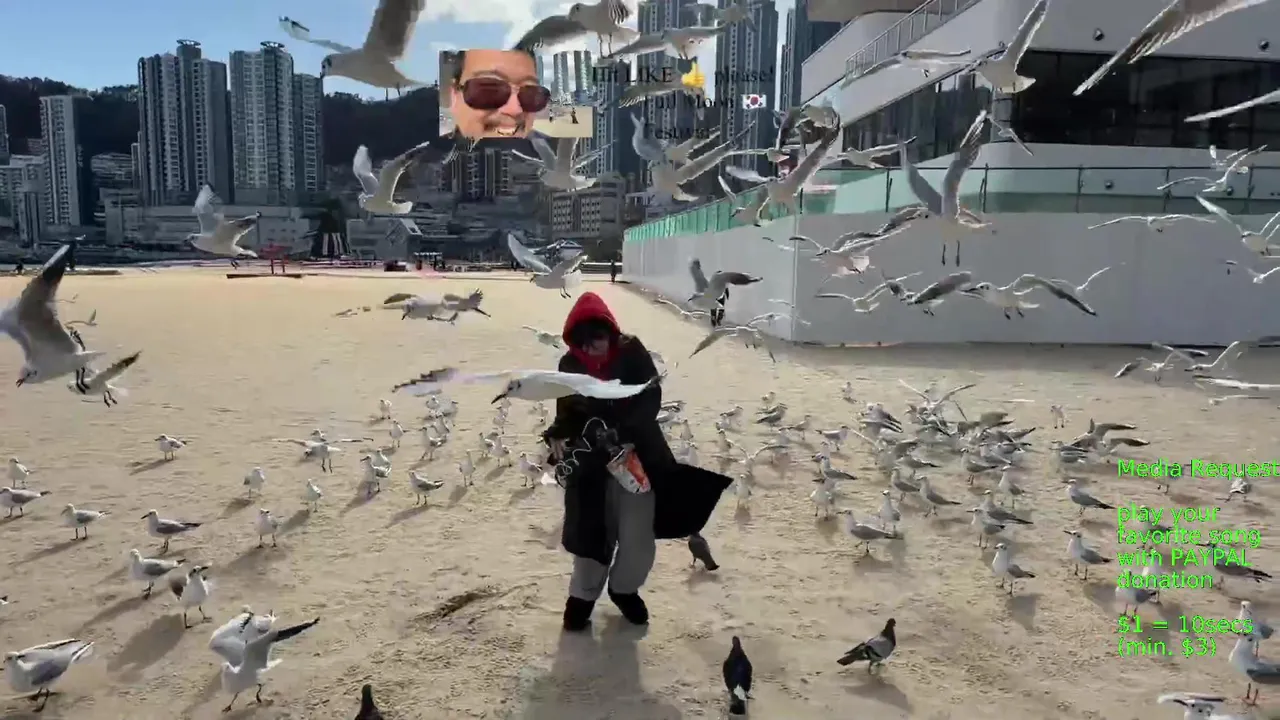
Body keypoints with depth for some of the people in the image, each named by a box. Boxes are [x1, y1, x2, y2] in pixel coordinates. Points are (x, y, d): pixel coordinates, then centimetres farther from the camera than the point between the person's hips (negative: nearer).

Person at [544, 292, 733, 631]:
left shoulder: (631, 352, -12)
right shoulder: (570, 364, -5)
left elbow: (651, 398, -15)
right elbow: (567, 410, 2)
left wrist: (624, 431, -28)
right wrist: (557, 436, -18)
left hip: (636, 454, -1)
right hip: (590, 461, 1)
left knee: (638, 539, 5)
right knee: (589, 532, 8)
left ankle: (624, 589, 32)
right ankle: (583, 594, 31)